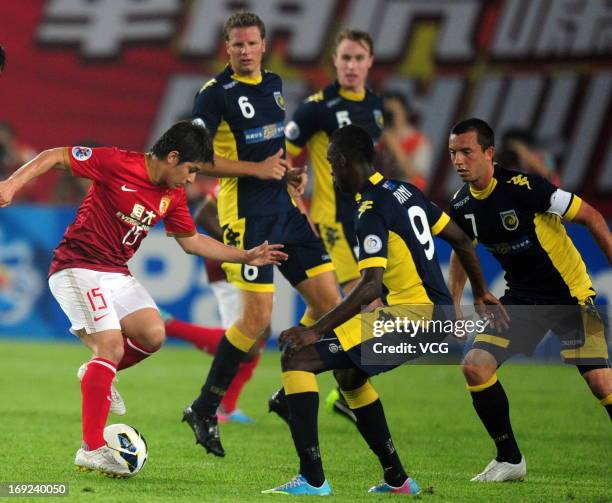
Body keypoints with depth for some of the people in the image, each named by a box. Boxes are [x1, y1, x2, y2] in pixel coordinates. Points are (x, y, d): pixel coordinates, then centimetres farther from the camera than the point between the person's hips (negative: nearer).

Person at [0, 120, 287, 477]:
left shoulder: (173, 196, 6)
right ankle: (92, 450, -15)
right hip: (78, 268, -7)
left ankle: (99, 374, 18)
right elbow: (55, 157, -13)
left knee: (153, 334, -12)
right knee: (112, 346, -19)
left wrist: (246, 257, 13)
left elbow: (192, 241, 19)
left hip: (116, 273, 7)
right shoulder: (118, 165, -17)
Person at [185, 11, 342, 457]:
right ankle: (204, 410, 2)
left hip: (284, 208, 8)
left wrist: (289, 165, 13)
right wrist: (256, 168, -18)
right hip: (246, 214, -8)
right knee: (257, 317, -12)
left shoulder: (273, 83, 12)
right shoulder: (215, 94, -10)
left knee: (329, 300, 3)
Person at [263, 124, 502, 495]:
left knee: (296, 358, -11)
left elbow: (371, 286, -24)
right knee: (349, 373, 31)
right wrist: (481, 293, 35)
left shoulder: (372, 211, -14)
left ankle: (312, 479, -18)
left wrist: (316, 331, -25)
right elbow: (461, 240, 21)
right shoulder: (405, 192, 13)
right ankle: (397, 479, 32)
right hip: (437, 312, 10)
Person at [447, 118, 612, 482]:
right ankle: (510, 460, 8)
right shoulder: (462, 206, -3)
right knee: (475, 366, -6)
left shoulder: (523, 187, -23)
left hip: (570, 293, -6)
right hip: (522, 297, 6)